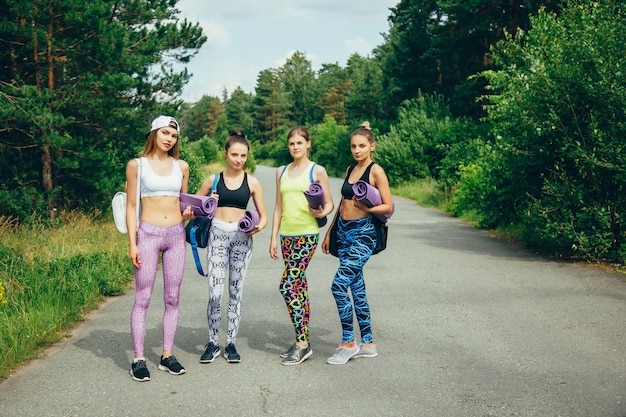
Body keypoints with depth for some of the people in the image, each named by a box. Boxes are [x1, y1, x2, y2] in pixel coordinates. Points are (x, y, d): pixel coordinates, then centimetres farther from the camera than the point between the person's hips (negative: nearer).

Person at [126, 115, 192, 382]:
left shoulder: (181, 167, 10)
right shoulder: (137, 165, 1)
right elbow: (131, 206, 0)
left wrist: (189, 210, -2)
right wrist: (132, 243, -7)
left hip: (176, 234, 4)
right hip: (148, 234, -4)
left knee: (172, 298, 7)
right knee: (142, 298, -2)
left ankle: (167, 356, 16)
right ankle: (138, 359, 5)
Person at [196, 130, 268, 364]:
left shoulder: (252, 183, 6)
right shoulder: (213, 180, 6)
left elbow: (263, 216, 8)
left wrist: (259, 226, -14)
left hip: (242, 238, 1)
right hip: (217, 235, -1)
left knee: (236, 292, 6)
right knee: (215, 293, -8)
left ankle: (231, 343, 17)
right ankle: (213, 343, 8)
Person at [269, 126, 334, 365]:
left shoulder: (317, 171, 0)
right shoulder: (281, 172, 14)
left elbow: (329, 203, 1)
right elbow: (278, 207, 16)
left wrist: (321, 213, -21)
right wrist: (273, 238, 12)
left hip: (307, 234, -6)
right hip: (287, 235, 6)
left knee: (287, 286, -13)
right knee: (299, 287, 9)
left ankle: (302, 344, -6)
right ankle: (303, 341, 16)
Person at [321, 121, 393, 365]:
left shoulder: (376, 171, -7)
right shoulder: (350, 169, 14)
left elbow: (388, 207, -10)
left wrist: (366, 208, -27)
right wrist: (329, 232, 19)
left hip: (363, 233, -8)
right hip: (343, 232, 8)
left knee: (339, 284, -15)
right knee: (356, 288, 10)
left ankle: (348, 343, -2)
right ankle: (367, 344, 19)